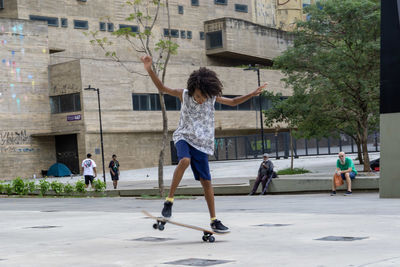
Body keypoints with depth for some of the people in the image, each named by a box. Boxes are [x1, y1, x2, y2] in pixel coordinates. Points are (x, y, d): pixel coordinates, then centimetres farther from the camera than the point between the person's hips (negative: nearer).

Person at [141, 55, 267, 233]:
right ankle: (169, 199, -24)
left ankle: (214, 221, 11)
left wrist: (252, 94, 3)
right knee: (185, 160, -36)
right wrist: (149, 70, -18)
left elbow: (233, 102, 14)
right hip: (184, 137, -2)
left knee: (206, 181, 1)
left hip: (201, 143, 2)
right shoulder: (184, 95, -6)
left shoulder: (213, 98, -1)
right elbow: (162, 88, -4)